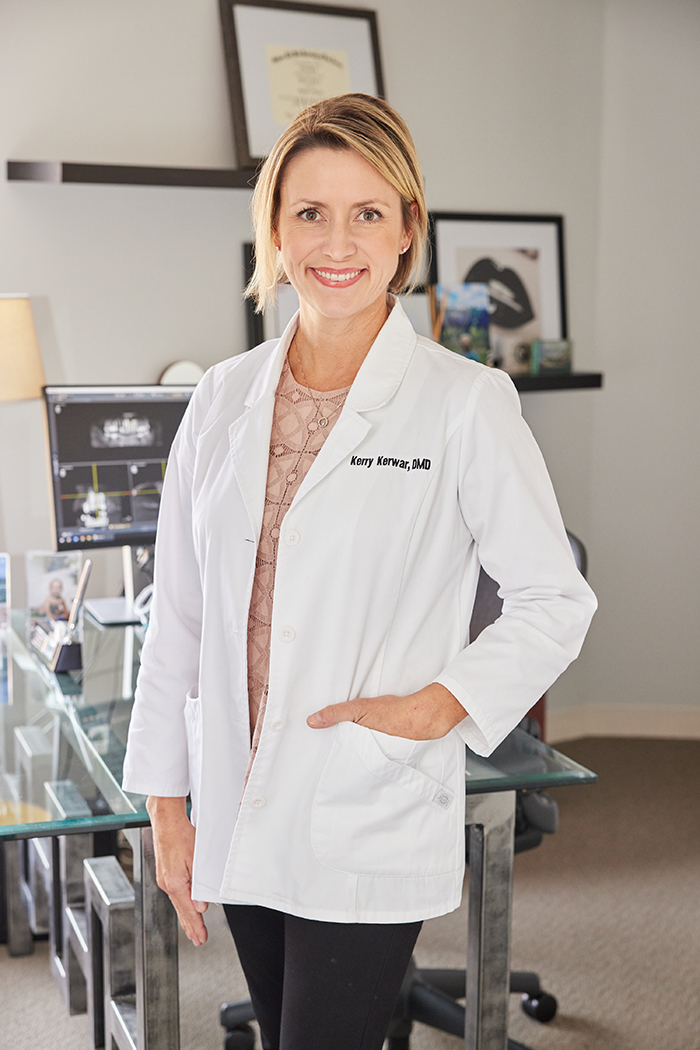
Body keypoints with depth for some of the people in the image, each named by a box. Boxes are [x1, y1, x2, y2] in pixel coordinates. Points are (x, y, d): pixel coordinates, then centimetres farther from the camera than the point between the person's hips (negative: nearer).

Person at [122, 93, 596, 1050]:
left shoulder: (465, 403, -9)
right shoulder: (225, 398, 4)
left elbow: (555, 600, -3)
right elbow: (179, 614, 7)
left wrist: (435, 705, -17)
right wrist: (166, 804, 8)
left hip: (369, 835, -4)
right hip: (238, 819, 5)